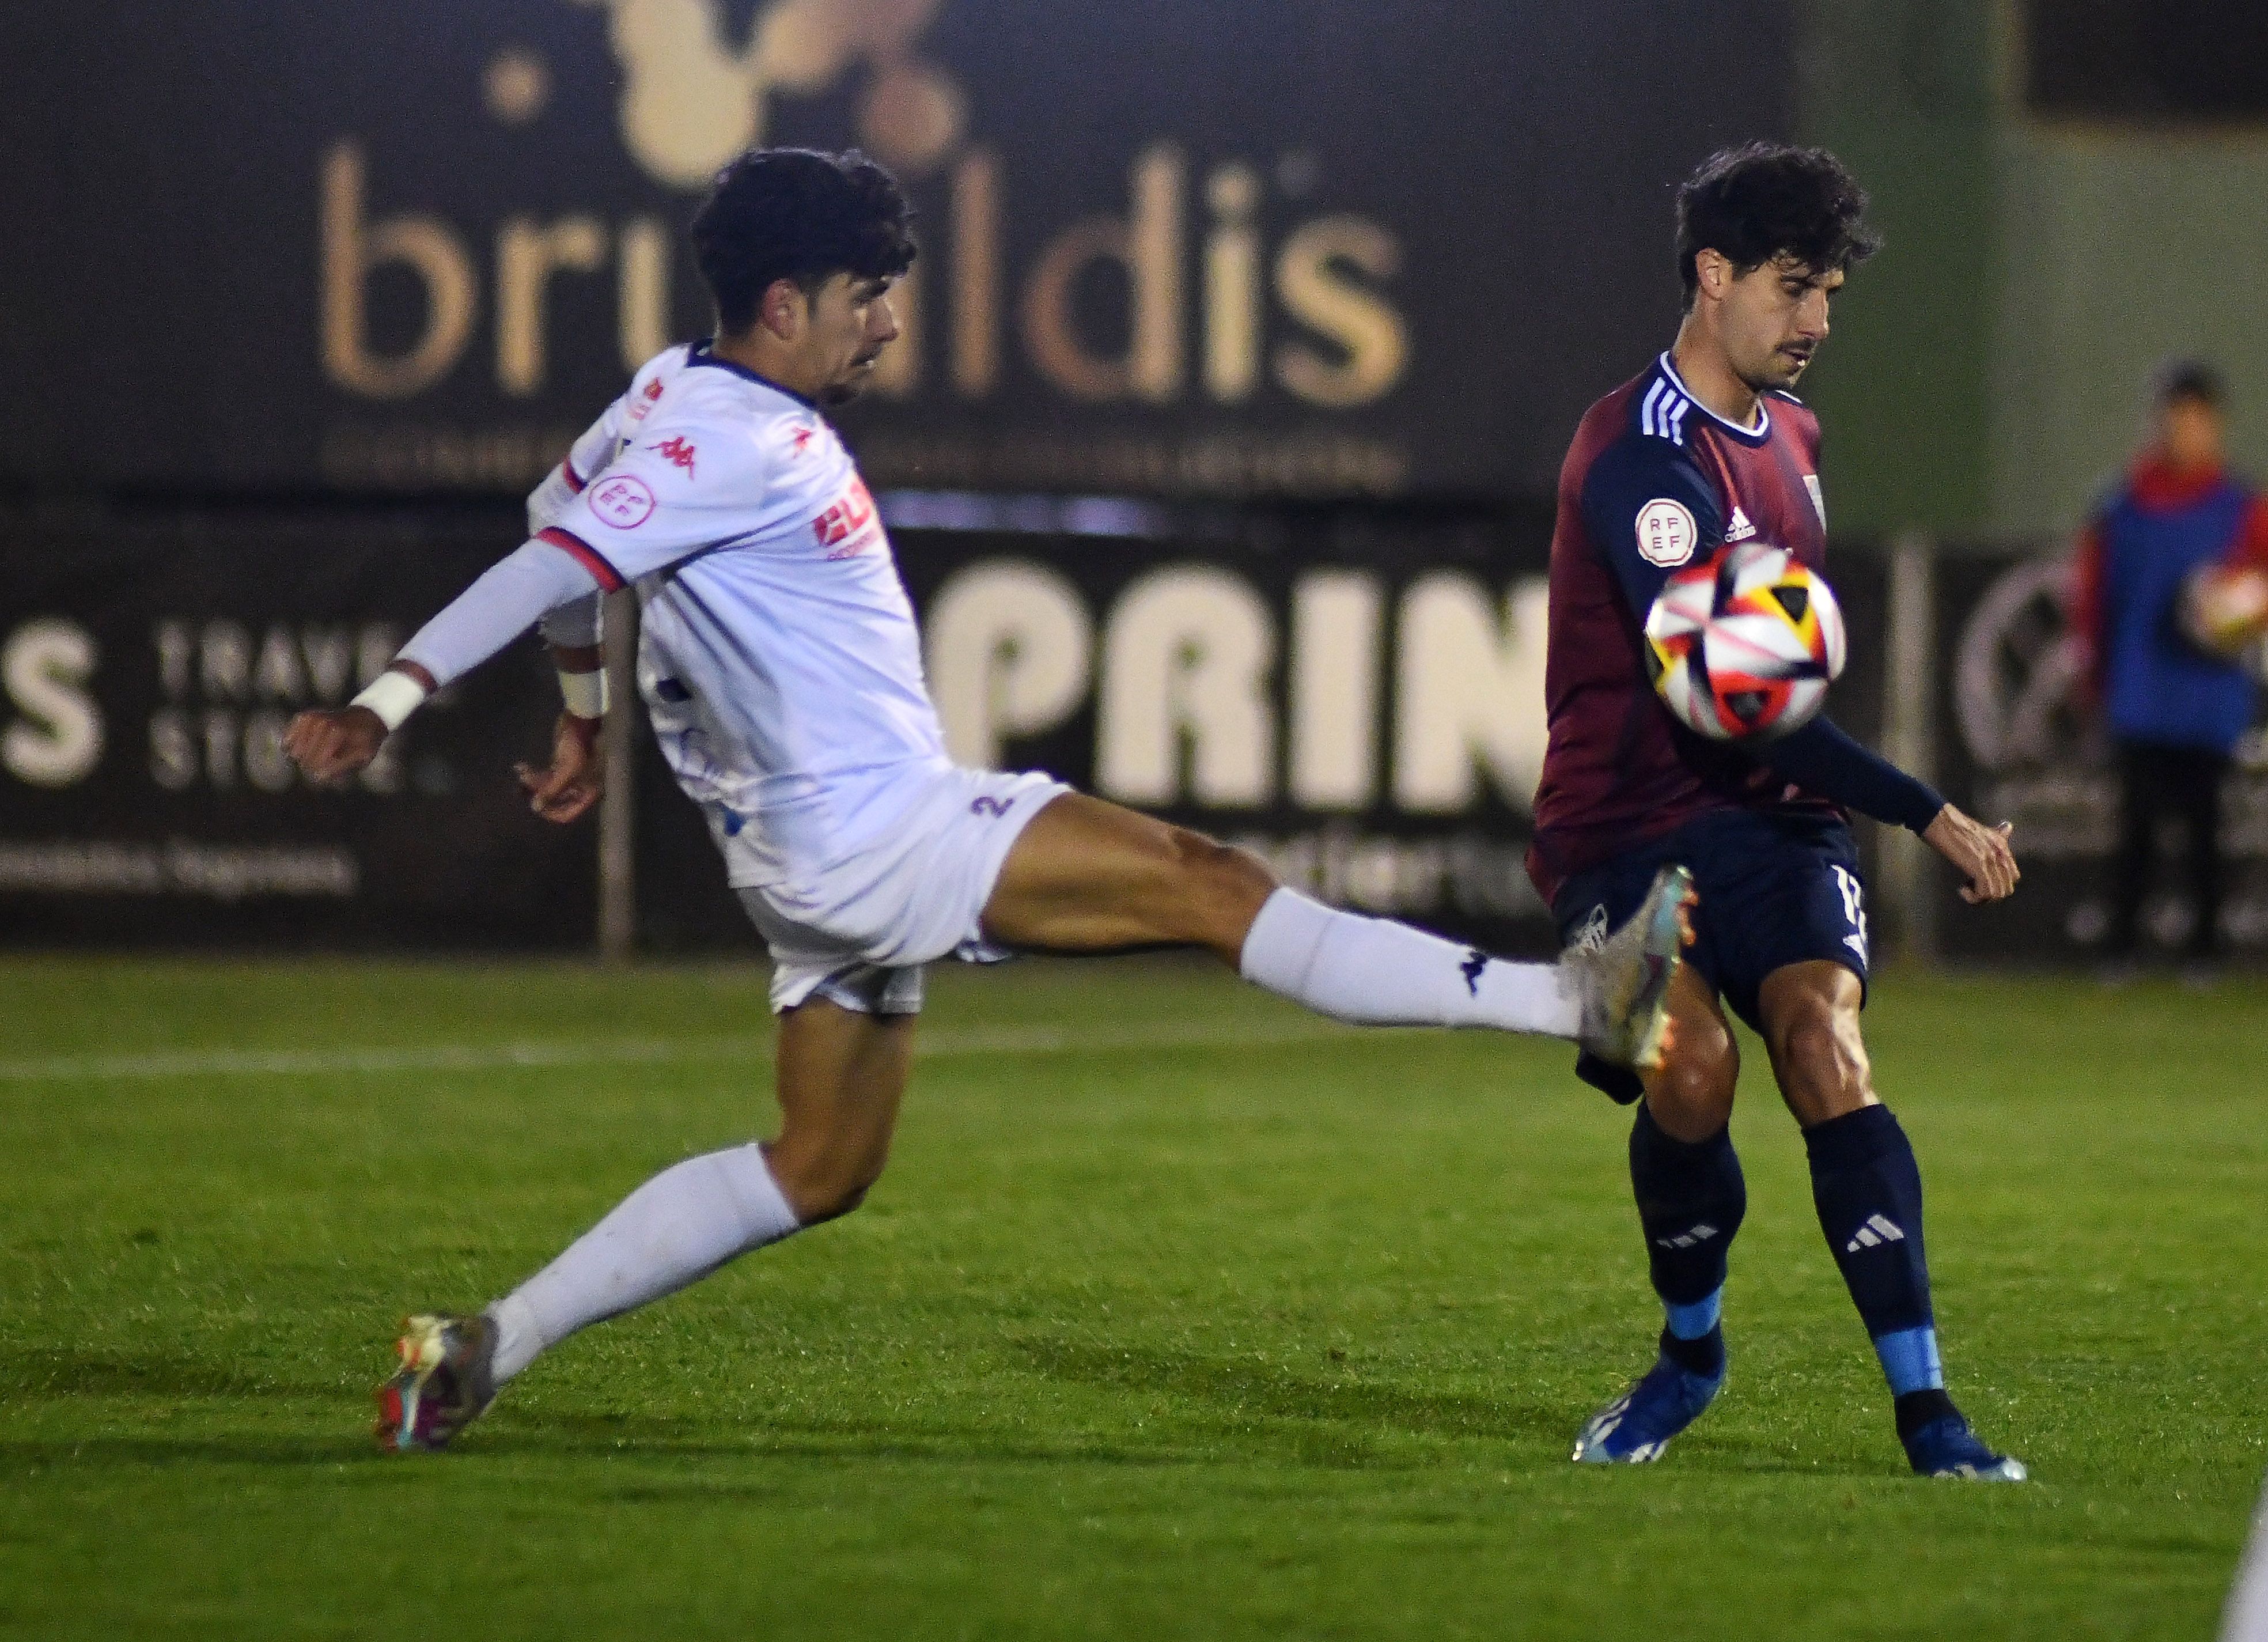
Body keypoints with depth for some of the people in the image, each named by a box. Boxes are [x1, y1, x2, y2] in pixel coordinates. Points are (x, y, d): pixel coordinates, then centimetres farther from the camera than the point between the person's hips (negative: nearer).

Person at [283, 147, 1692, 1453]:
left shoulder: (687, 393, 11)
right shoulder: (729, 441, -18)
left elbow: (564, 516, 27)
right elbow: (549, 565, -24)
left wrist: (585, 710, 37)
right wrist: (390, 703, -30)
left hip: (826, 853, 11)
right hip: (872, 831, -11)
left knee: (820, 1171, 18)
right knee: (1214, 887, -14)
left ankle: (489, 1347, 15)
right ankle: (1577, 1002, -20)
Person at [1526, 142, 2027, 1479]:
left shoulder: (1790, 430, 12)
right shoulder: (1642, 455, -17)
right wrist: (1930, 817, -25)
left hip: (1773, 813, 5)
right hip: (1631, 826, -5)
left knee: (1824, 1047, -18)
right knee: (1691, 1074, -25)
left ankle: (1926, 1408, -24)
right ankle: (1691, 1352, 5)